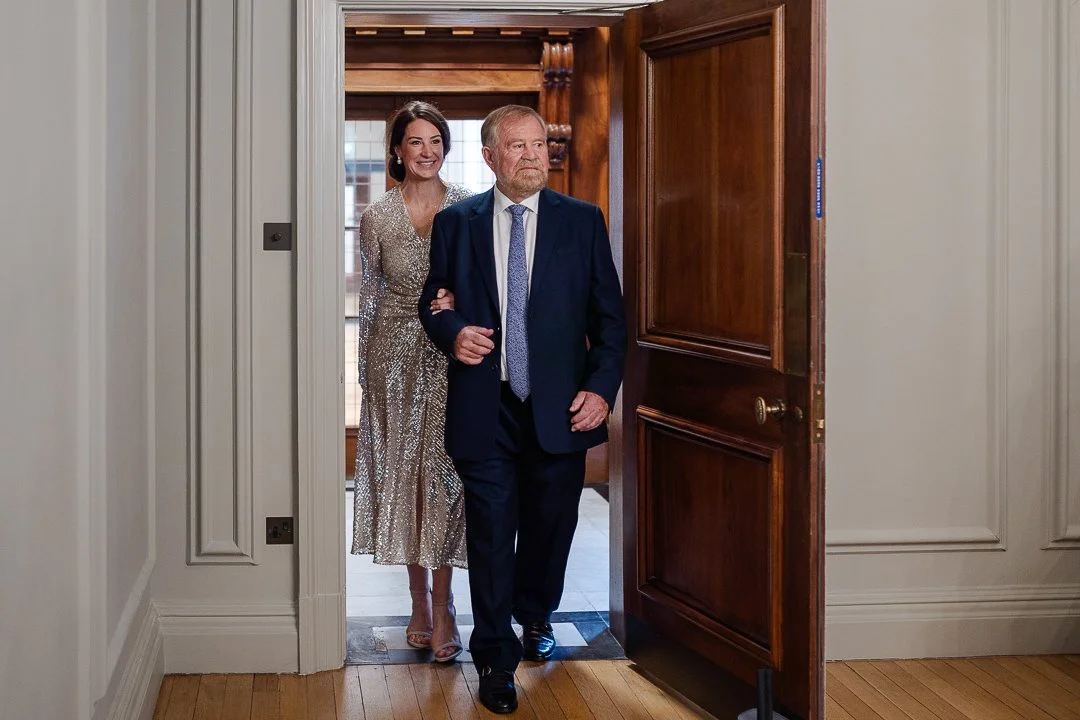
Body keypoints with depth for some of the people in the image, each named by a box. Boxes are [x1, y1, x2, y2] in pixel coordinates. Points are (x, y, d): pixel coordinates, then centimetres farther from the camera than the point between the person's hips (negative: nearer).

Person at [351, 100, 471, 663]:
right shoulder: (378, 215, 3)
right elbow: (369, 295, 8)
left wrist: (459, 302, -16)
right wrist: (365, 366, 7)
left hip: (452, 352, -1)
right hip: (396, 353, 1)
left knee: (445, 470, -5)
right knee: (402, 469, 4)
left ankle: (442, 605, 1)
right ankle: (420, 600, 17)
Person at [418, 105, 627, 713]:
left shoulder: (583, 221, 3)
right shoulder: (456, 222, 5)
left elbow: (610, 315, 4)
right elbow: (433, 298, 12)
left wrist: (602, 388, -7)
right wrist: (452, 331, -11)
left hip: (559, 408, 1)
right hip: (485, 409, -1)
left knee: (551, 525, 15)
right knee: (491, 534, 1)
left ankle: (535, 613, 44)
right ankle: (496, 658, 15)